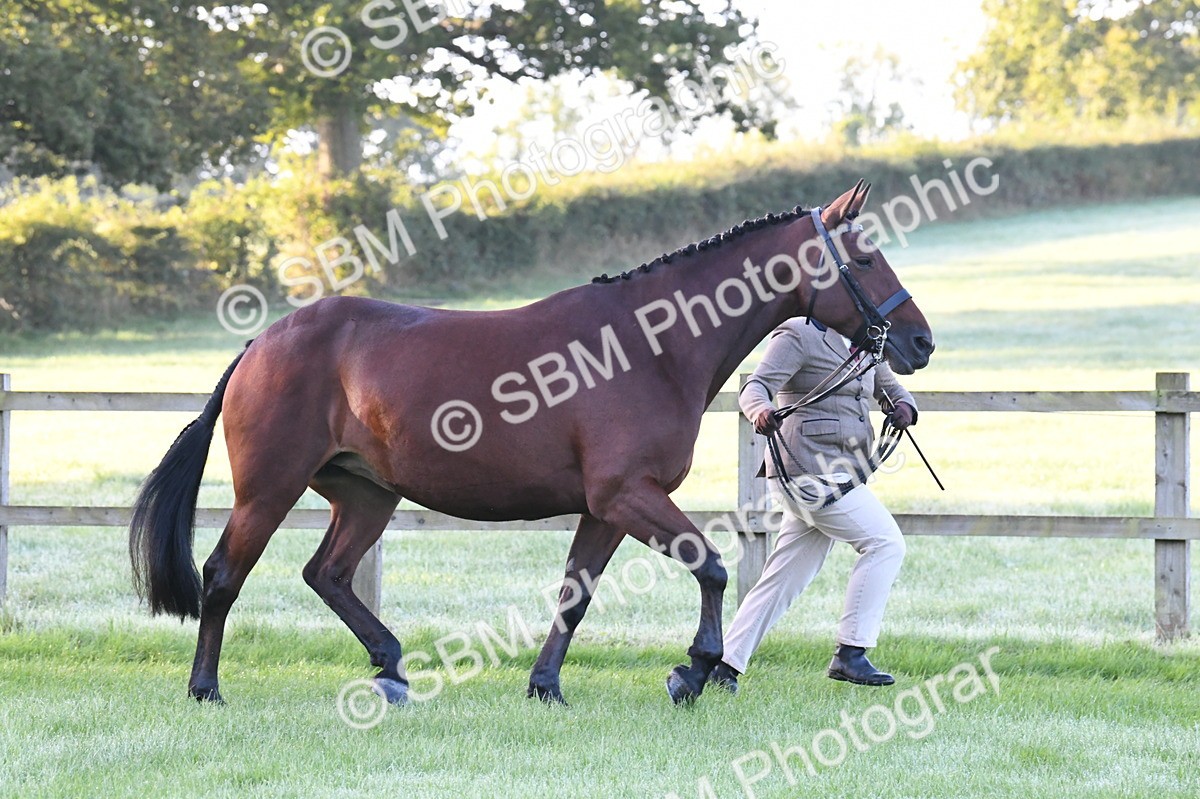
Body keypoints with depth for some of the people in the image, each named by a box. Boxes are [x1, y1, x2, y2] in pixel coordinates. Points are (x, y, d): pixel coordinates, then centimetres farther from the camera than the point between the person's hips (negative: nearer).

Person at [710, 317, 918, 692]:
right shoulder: (798, 337, -6)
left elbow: (889, 387, 24)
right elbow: (756, 386, -16)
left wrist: (904, 406, -1)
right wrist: (761, 411, -40)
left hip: (836, 474, 8)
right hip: (810, 468, -8)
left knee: (785, 577, 8)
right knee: (885, 542, -13)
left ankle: (725, 663, 12)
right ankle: (850, 653, -11)